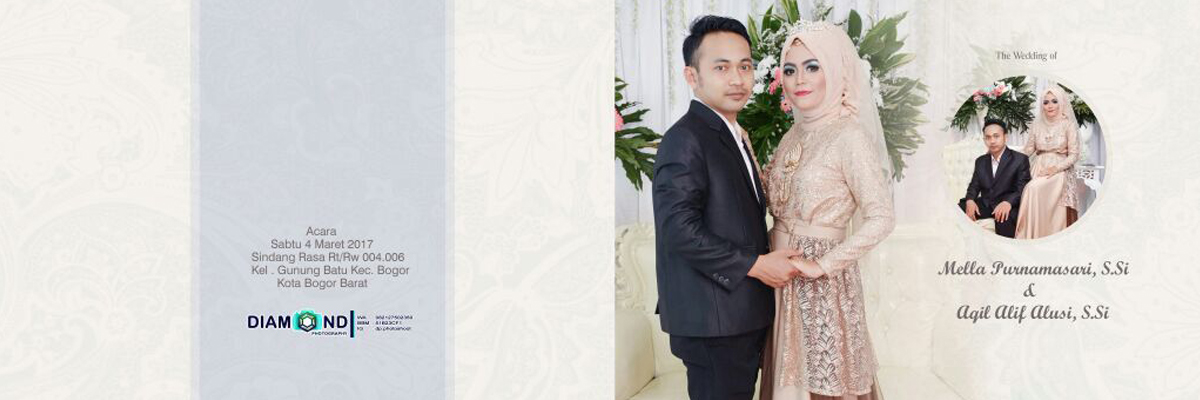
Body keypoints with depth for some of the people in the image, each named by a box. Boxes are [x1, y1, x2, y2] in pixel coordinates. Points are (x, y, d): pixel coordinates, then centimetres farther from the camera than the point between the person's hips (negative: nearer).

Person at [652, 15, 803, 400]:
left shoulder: (735, 137, 17)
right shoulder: (685, 140, -16)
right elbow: (679, 230, -24)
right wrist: (755, 264, -19)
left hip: (743, 316, 10)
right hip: (713, 320, -10)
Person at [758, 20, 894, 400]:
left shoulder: (849, 136, -15)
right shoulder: (795, 135, 8)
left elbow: (881, 218, -19)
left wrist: (821, 264, -18)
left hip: (820, 281, -7)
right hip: (782, 276, 7)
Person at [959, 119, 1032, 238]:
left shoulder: (1020, 159, -1)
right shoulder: (980, 161, 16)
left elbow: (1022, 188, -10)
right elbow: (974, 186, 15)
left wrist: (1008, 202, -31)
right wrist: (970, 200, -10)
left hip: (1007, 206, -5)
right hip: (984, 205, 5)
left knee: (1004, 217, -39)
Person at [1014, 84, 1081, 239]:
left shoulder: (1068, 124, -1)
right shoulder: (1037, 124, 11)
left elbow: (1074, 155, -2)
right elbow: (1028, 150, 15)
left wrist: (1056, 168, -15)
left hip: (1059, 171, -4)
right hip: (1038, 168, 4)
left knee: (1034, 189, -32)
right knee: (1031, 190, -28)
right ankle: (1029, 238, -25)